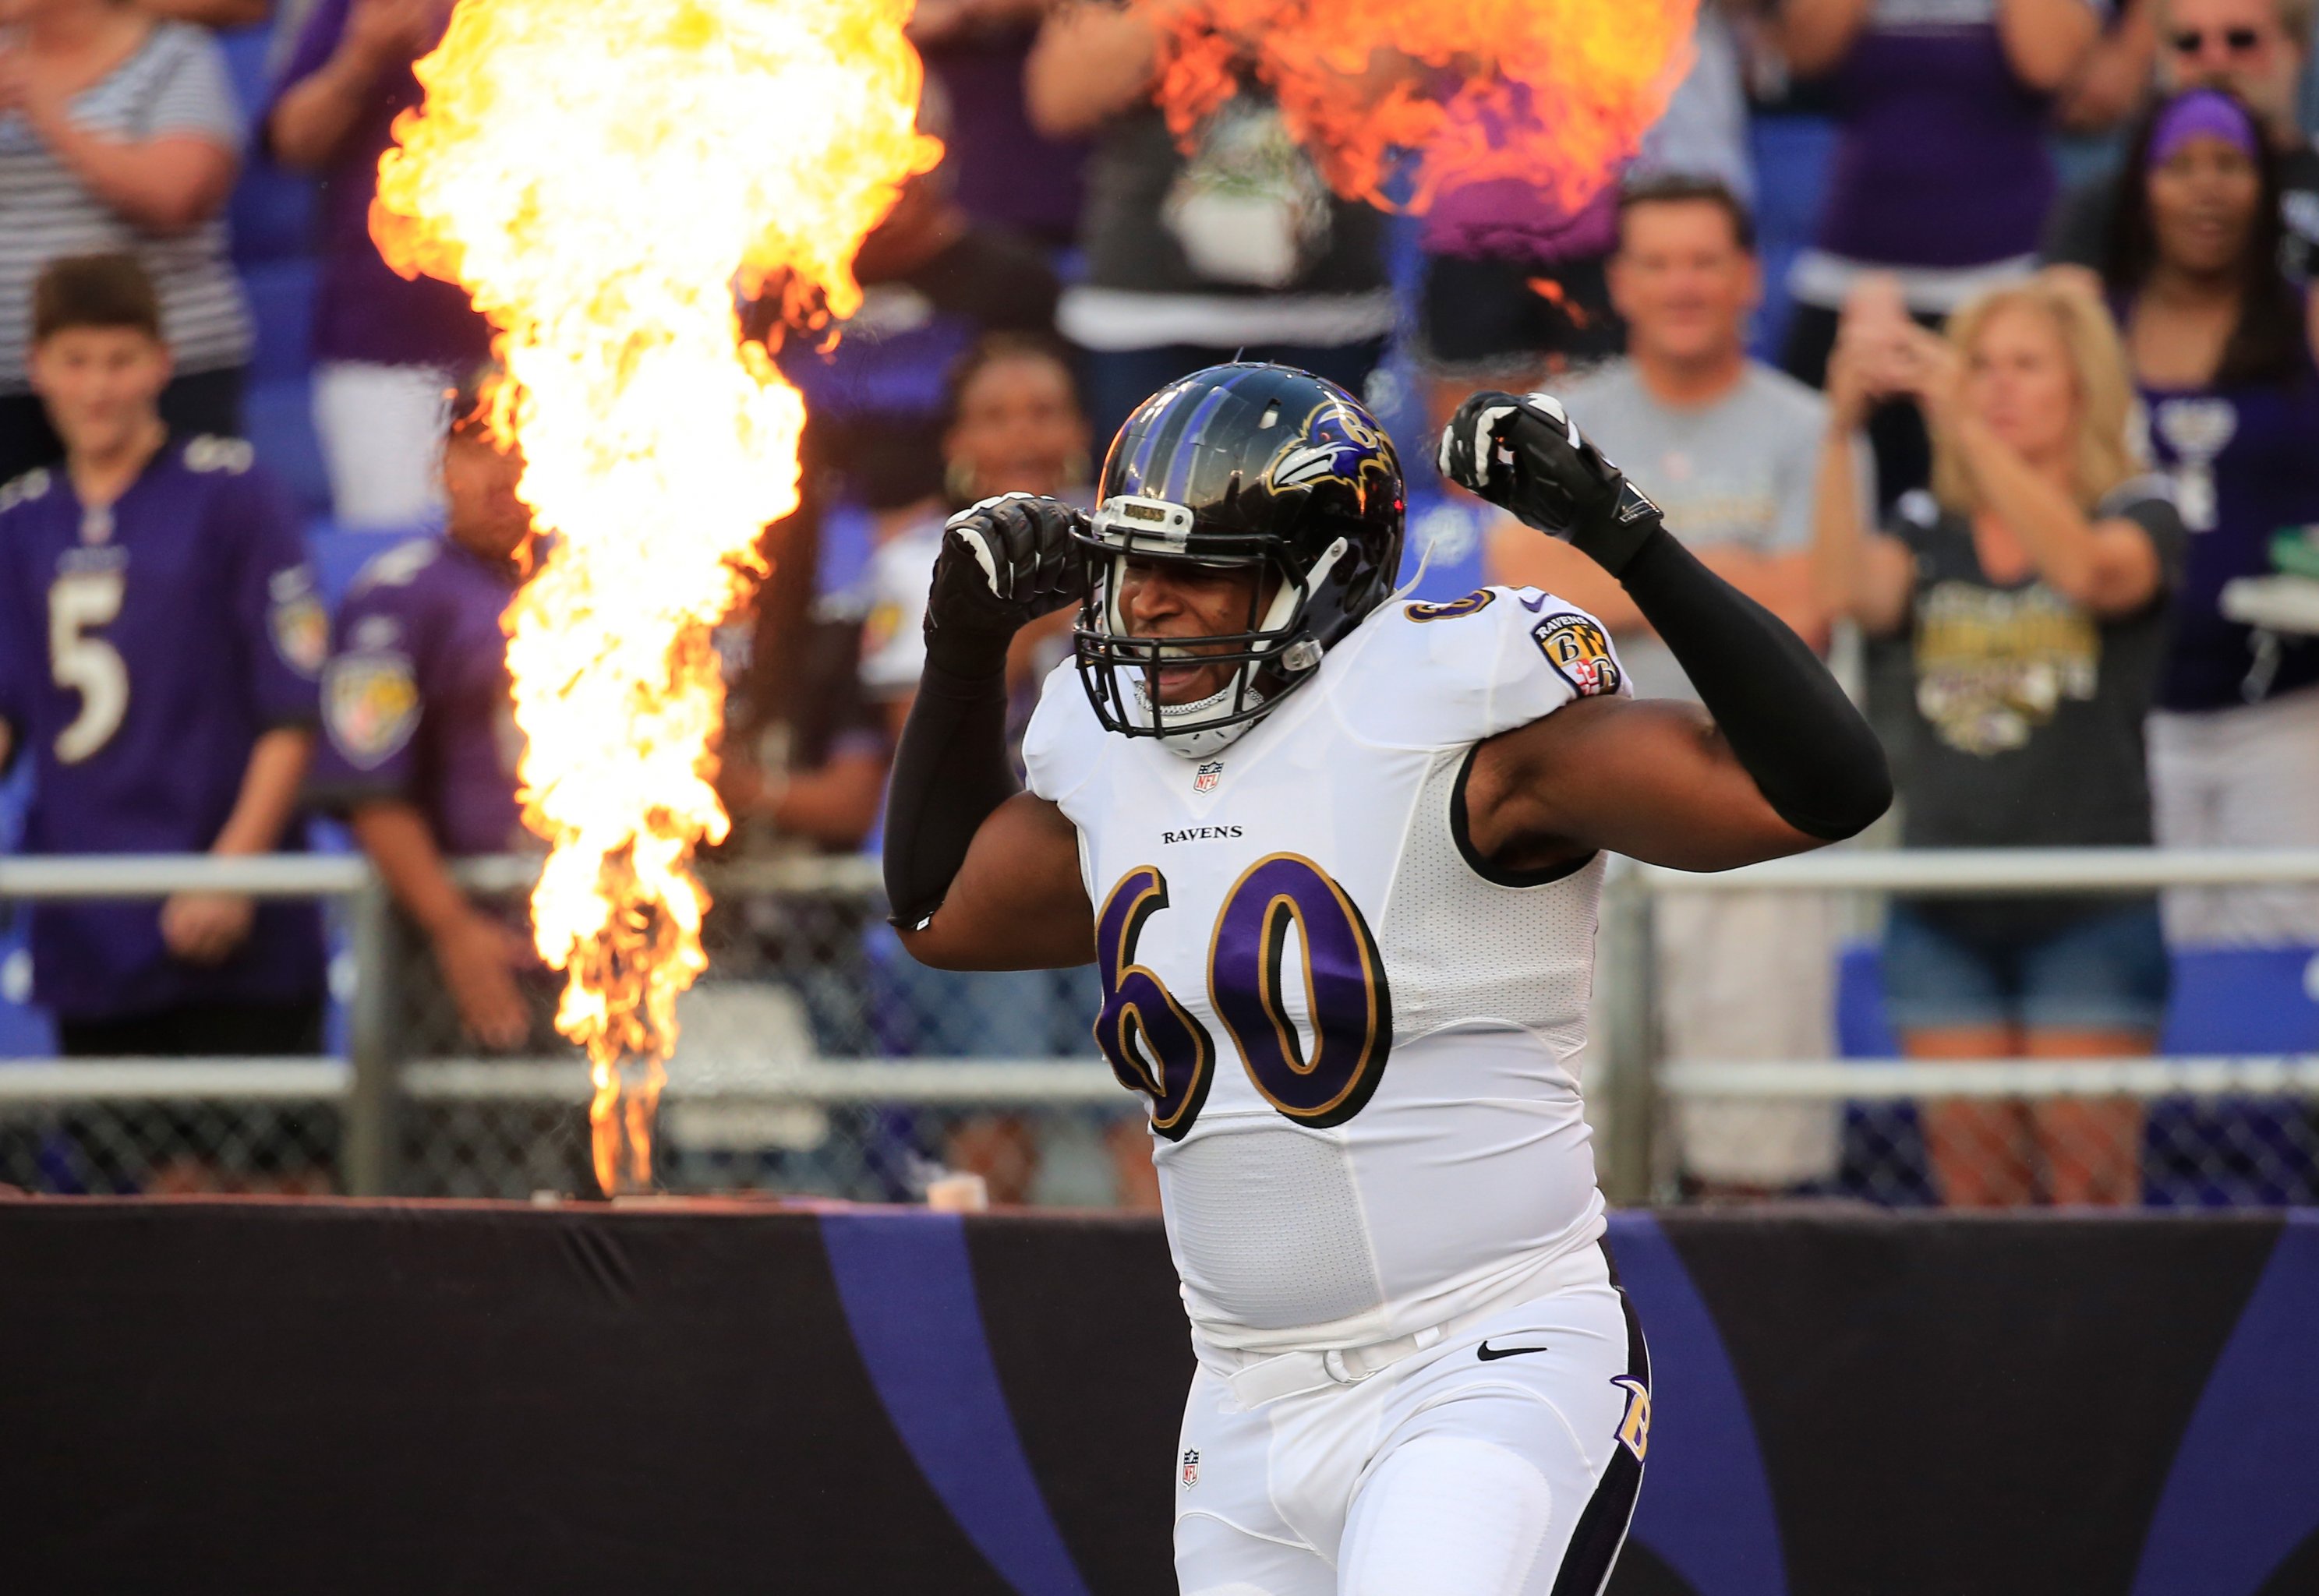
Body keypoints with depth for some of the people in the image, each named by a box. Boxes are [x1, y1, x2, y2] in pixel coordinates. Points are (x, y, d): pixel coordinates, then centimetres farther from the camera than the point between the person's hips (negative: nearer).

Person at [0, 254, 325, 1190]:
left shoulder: (229, 496, -3)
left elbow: (296, 707, -5)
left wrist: (235, 868, -12)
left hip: (229, 936, -5)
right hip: (88, 933, 5)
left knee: (263, 1177, -7)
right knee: (122, 1183, 5)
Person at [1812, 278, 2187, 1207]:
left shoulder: (2138, 513, 1)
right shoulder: (1930, 530, 11)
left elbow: (2086, 567, -23)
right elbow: (1854, 593, -9)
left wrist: (1964, 426, -31)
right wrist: (1840, 434, -20)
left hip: (2089, 912, -4)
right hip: (1944, 913, 4)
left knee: (2091, 1200, -6)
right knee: (1973, 1205, 4)